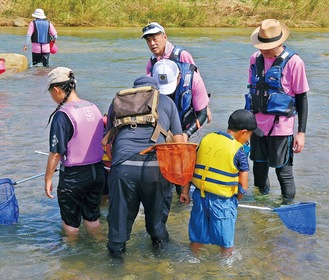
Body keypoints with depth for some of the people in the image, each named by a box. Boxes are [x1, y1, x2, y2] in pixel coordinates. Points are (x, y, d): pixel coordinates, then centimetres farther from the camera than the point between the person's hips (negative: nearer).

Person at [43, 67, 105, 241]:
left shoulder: (62, 115, -19)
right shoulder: (93, 108, 2)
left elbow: (56, 153, -18)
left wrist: (48, 178, -7)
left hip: (73, 176, -6)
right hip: (98, 171, 6)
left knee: (71, 221, 15)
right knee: (92, 216, 23)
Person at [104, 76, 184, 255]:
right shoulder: (166, 101, 16)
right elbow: (178, 140, 13)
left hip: (123, 165, 1)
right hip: (156, 165, 0)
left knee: (120, 208, 17)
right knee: (158, 205, 23)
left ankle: (116, 246, 32)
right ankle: (158, 238, 43)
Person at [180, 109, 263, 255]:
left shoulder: (207, 138, 3)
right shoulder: (238, 151, -11)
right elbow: (243, 187, -9)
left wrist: (185, 191, 12)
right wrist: (235, 200, 9)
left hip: (200, 196, 5)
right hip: (222, 202, -5)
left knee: (196, 239, 21)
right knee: (226, 243, 14)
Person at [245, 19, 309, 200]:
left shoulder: (293, 62, -11)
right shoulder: (256, 59, 5)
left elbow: (302, 98, -7)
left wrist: (301, 132, -8)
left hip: (281, 126, -5)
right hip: (257, 124, 5)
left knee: (283, 169, 2)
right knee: (259, 167, 16)